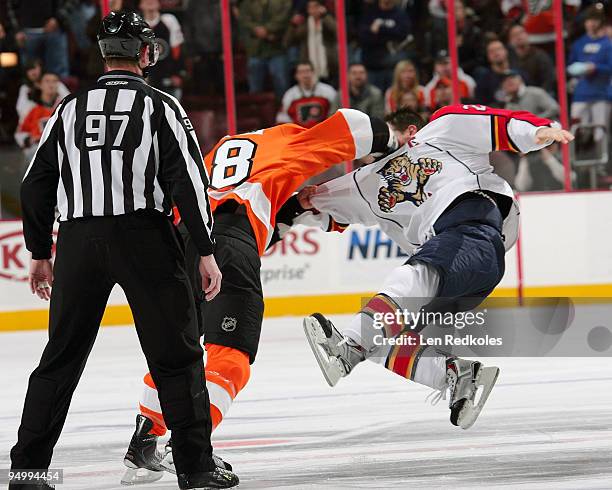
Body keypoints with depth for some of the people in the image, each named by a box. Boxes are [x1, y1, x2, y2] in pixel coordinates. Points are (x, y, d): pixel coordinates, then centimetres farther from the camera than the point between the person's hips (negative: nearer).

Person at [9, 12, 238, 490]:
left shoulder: (69, 109, 11)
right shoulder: (160, 106, 0)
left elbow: (36, 185, 13)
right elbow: (188, 180, -8)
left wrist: (40, 253, 22)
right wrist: (206, 251, -4)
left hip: (78, 243, 3)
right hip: (144, 236, -3)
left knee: (62, 356, 12)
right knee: (176, 354, 4)